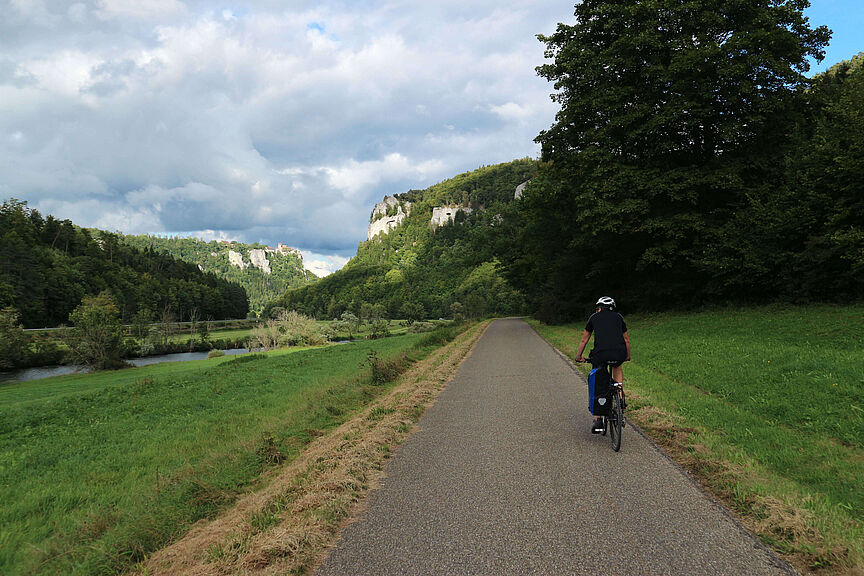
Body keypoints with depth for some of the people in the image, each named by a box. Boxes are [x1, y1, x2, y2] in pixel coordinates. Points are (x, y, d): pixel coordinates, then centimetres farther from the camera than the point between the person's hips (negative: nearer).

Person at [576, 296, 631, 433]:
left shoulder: (594, 317, 21)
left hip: (601, 354, -2)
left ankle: (598, 421, 12)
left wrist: (578, 356, 41)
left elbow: (584, 340, 28)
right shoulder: (618, 317, 25)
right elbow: (626, 339, 35)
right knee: (617, 366, 37)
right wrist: (628, 356, 50)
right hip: (619, 354, 2)